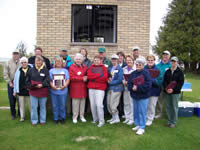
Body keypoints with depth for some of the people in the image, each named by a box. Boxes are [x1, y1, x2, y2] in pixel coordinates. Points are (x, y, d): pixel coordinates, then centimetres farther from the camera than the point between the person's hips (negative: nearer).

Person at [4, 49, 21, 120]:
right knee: (12, 100, 8)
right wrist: (10, 82, -5)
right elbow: (5, 74, 1)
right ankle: (13, 114, 24)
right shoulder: (8, 62, 1)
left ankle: (20, 113, 21)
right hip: (11, 84, 1)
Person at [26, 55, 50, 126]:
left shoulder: (45, 70, 0)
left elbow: (47, 80, -7)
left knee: (42, 106, 10)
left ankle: (42, 120, 24)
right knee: (33, 106, 5)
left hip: (43, 91, -1)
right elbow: (27, 80, 7)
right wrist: (30, 86, -10)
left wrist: (42, 84, -21)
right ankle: (34, 120, 21)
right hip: (33, 91, 1)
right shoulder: (31, 70, 6)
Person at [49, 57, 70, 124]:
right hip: (54, 91, 0)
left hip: (63, 91, 0)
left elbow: (68, 79, 4)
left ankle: (62, 118, 19)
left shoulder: (65, 70, 11)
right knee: (55, 105, 5)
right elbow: (49, 80, 5)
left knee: (62, 105, 4)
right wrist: (52, 85, -12)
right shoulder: (51, 70, 11)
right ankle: (55, 118, 19)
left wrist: (65, 85, -13)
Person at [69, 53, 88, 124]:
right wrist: (82, 79, -16)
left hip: (83, 88, 4)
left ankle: (82, 116, 24)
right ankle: (75, 117, 15)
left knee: (82, 102, 10)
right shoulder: (72, 67, -5)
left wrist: (86, 78, -6)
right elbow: (71, 78, -13)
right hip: (75, 88, -4)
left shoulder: (84, 67, 10)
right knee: (75, 103, 0)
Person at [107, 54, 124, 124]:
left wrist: (110, 82, -13)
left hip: (116, 88, -7)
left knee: (113, 104, -6)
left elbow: (119, 80, -14)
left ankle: (117, 118, 12)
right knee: (108, 104, 9)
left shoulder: (120, 69, -7)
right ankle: (113, 117, 25)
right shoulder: (110, 68, 14)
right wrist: (108, 79, -6)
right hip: (110, 88, 7)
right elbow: (107, 77, 17)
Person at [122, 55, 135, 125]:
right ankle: (127, 118, 25)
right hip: (125, 88, 6)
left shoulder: (135, 69, -10)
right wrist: (123, 81, -3)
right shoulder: (124, 69, 11)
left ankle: (131, 119, 12)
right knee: (126, 103, 12)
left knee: (132, 103, -2)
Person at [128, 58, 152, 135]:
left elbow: (148, 85, -17)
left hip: (143, 96, -6)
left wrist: (138, 88, -18)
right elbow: (129, 84, 5)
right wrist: (132, 88, -16)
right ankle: (137, 125, 30)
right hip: (134, 95, 6)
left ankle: (142, 128, 12)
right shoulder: (133, 73, 8)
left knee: (142, 112, 1)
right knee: (136, 111, 15)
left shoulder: (146, 73, -9)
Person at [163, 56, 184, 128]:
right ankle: (169, 121, 22)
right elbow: (164, 81, 6)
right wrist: (166, 88, -11)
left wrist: (173, 89, -17)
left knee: (174, 107, 1)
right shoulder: (167, 71, 9)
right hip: (167, 92, 4)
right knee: (168, 106, 9)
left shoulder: (180, 72, -1)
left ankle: (174, 122, 12)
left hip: (175, 92, -3)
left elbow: (181, 82, -7)